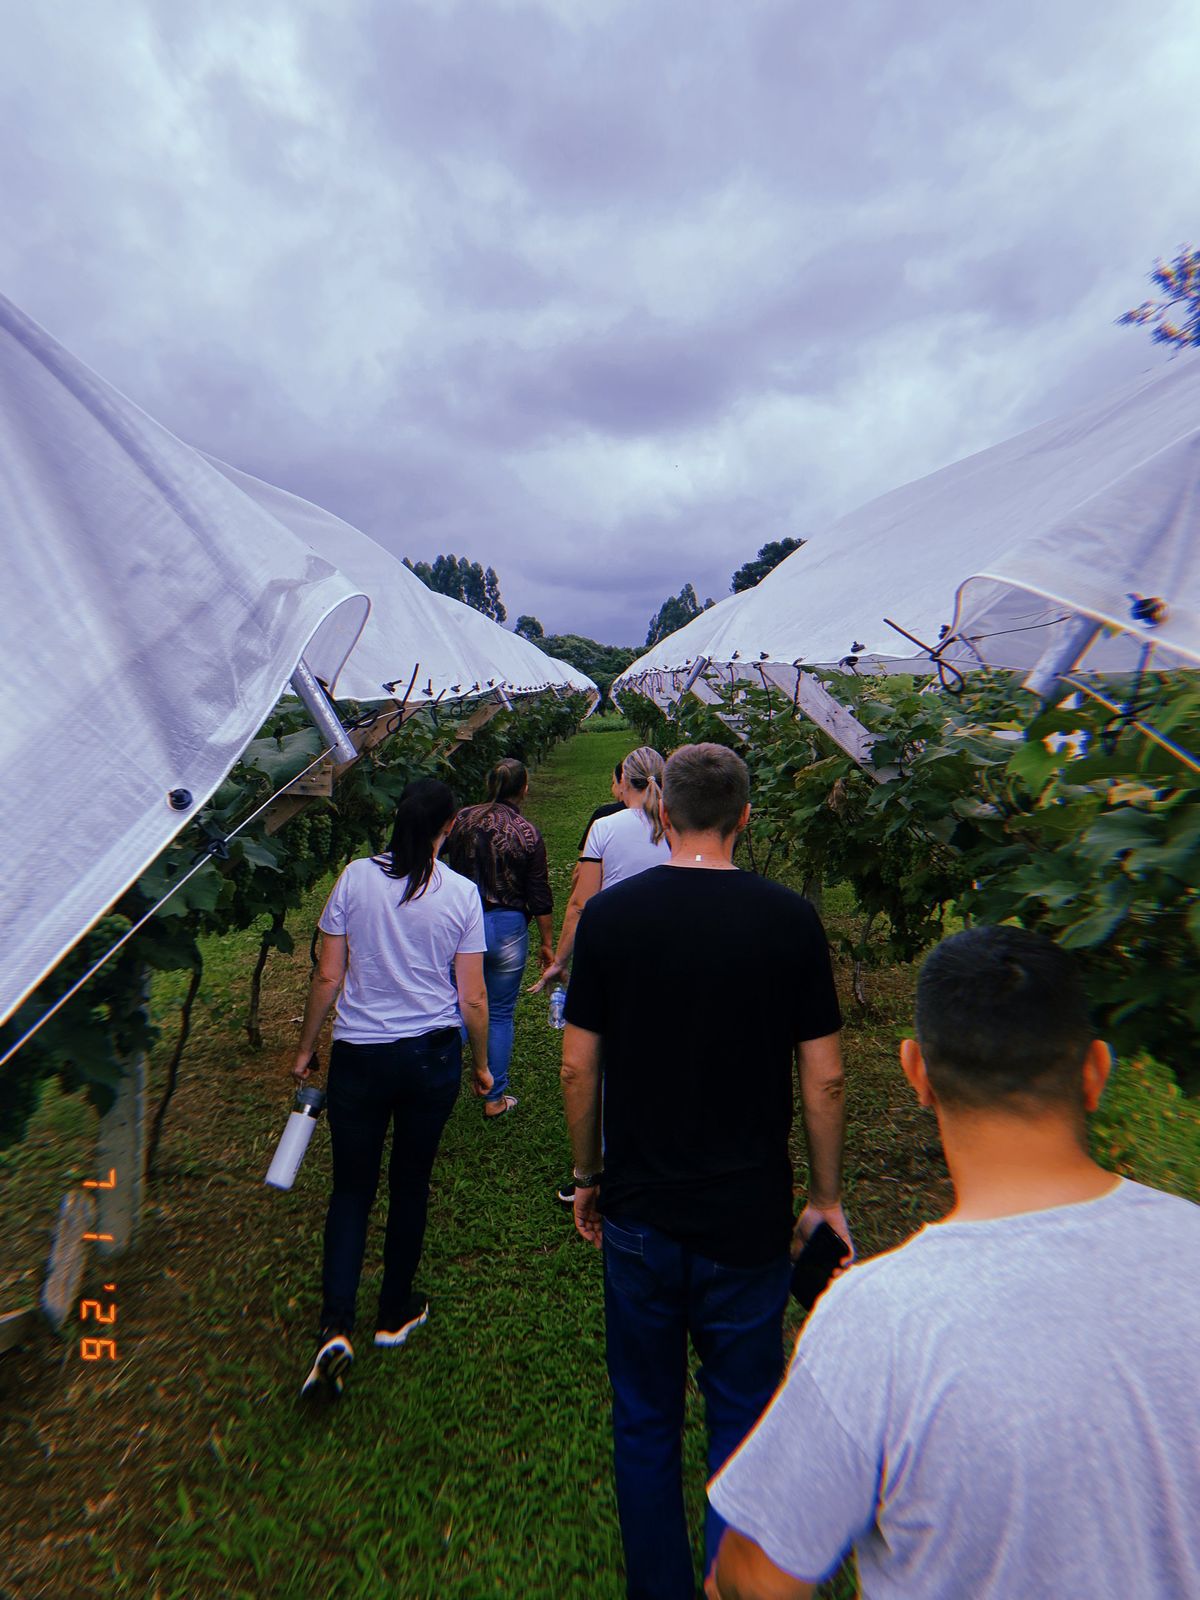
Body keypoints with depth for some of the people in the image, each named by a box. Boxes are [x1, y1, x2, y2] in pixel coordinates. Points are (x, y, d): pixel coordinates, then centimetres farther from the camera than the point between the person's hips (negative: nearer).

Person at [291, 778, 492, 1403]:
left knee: (352, 1187, 16)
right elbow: (472, 997, -6)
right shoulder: (461, 893, -9)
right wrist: (481, 1064, 9)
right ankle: (395, 1314, 35)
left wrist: (305, 1048, 10)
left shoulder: (356, 877, -7)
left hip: (359, 1055, 0)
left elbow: (327, 978, -4)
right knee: (411, 1183, 18)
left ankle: (336, 1326, 6)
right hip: (432, 1055, 0)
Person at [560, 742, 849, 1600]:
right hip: (749, 1217, -1)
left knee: (645, 1418, 22)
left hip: (638, 1214, 1)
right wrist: (827, 1196, 6)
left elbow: (579, 1066, -5)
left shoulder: (610, 912, -10)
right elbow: (824, 1078, -8)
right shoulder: (789, 917, -12)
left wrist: (588, 1176, 9)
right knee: (742, 1418, 21)